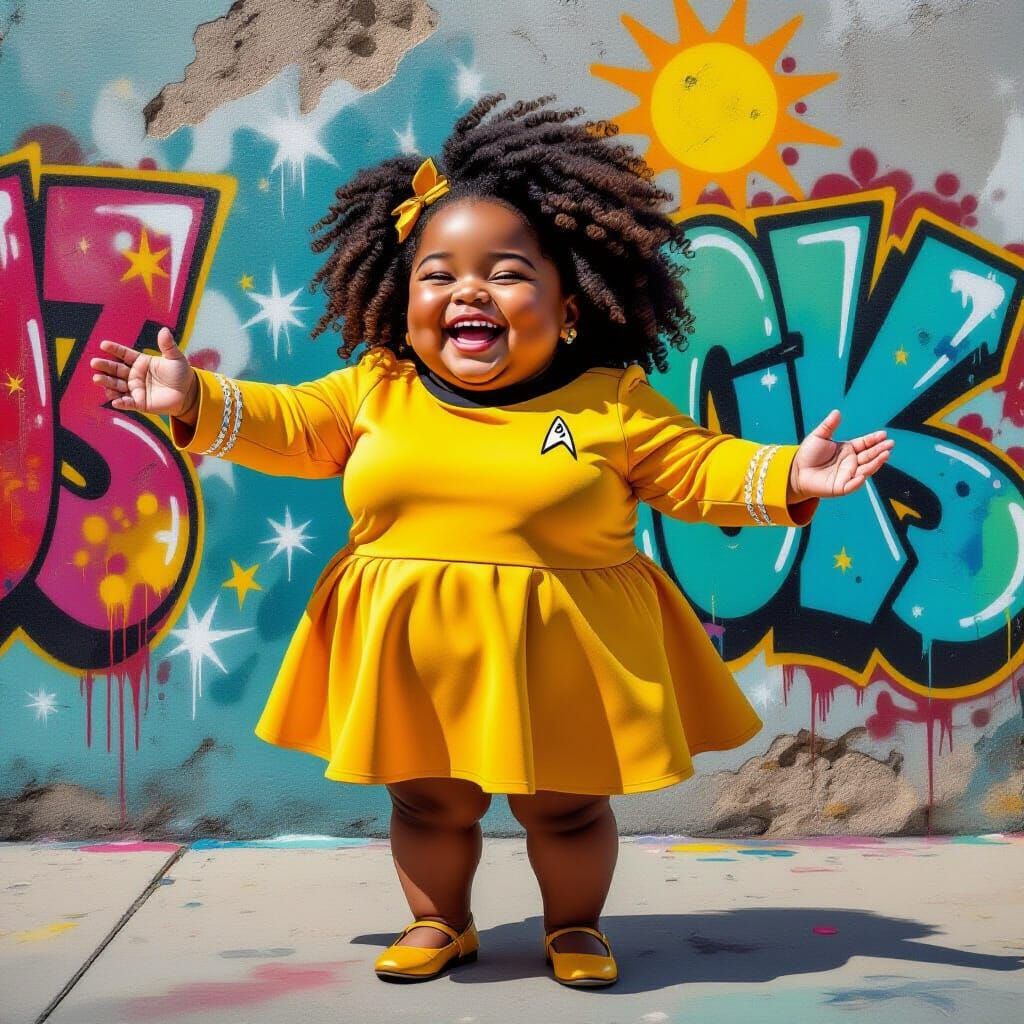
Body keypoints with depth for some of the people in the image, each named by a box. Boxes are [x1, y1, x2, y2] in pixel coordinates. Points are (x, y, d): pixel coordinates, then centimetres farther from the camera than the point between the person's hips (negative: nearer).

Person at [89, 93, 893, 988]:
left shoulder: (611, 402, -5)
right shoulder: (376, 390, 1)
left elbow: (696, 469, 0)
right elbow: (289, 425, 11)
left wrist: (786, 478, -12)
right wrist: (198, 401, 0)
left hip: (559, 651, -2)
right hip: (413, 648, 2)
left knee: (567, 806, 11)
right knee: (427, 803, 14)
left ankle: (575, 925, 37)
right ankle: (439, 922, 38)